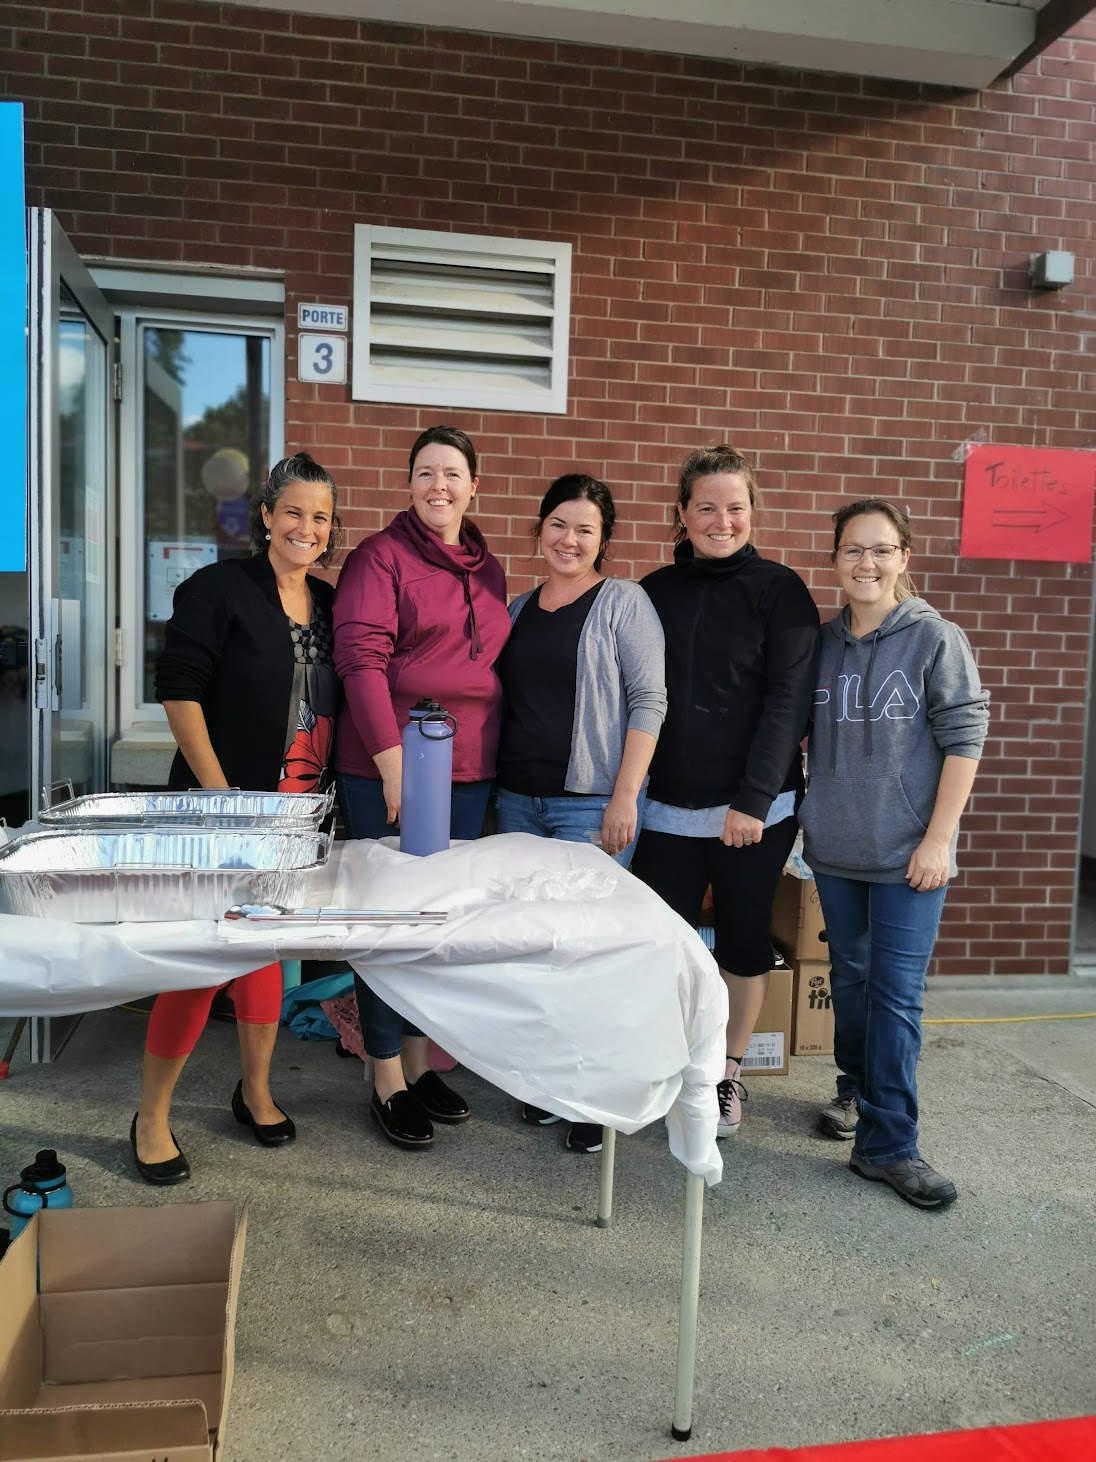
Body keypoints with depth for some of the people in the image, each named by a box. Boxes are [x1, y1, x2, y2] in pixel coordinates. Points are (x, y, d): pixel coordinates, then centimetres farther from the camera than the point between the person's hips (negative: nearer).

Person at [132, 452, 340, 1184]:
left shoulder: (330, 604, 10)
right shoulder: (218, 588, -8)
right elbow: (179, 690, -12)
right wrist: (220, 793, -16)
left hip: (297, 811, 5)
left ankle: (256, 1091, 31)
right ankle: (151, 1117, 13)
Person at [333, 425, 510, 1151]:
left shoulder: (490, 570, 13)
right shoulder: (381, 555, -5)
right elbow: (361, 658, -13)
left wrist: (495, 758, 10)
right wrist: (393, 760, -20)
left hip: (469, 770, 6)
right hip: (386, 766, -6)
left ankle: (420, 1060, 30)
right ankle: (388, 1080, 18)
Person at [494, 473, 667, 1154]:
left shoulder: (623, 602, -3)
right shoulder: (519, 609, 14)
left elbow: (649, 701, -9)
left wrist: (625, 797, -16)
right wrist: (494, 783, 11)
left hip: (592, 802, -6)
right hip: (518, 799, 6)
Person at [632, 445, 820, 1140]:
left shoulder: (779, 589, -3)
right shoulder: (656, 591, 7)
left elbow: (789, 700, -9)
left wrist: (753, 800, -16)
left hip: (756, 807, -2)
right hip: (670, 806, 3)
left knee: (744, 940, 10)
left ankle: (728, 1075, 27)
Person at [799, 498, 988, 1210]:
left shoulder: (936, 638, -6)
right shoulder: (821, 642, 6)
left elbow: (964, 739, -8)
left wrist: (938, 839, -12)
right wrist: (804, 818, 8)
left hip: (908, 854, -4)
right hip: (835, 850, 4)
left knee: (897, 992, -4)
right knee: (850, 977, 16)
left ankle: (888, 1143, 6)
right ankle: (858, 1090, 37)